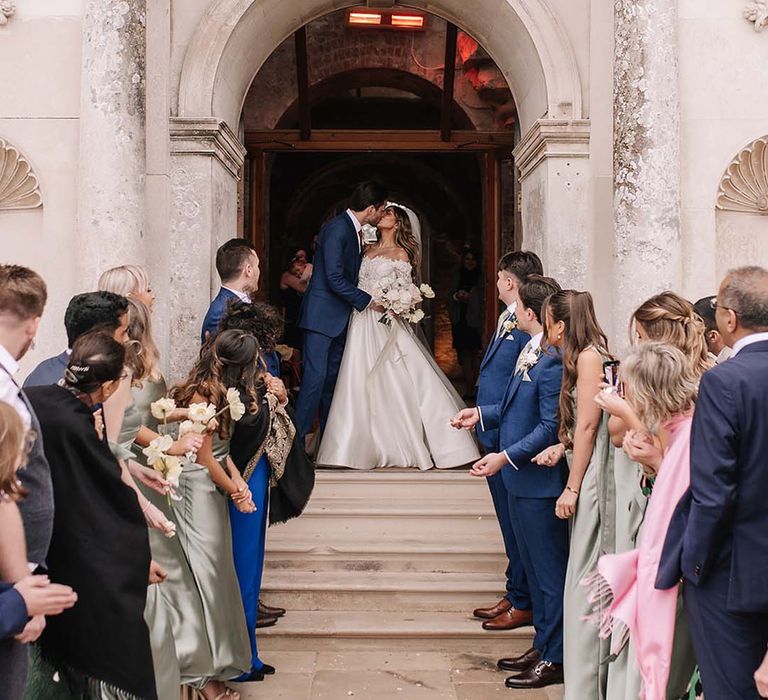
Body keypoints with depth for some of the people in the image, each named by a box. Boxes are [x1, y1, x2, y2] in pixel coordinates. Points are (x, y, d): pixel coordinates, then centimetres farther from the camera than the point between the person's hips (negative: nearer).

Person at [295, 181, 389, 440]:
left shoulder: (353, 230, 11)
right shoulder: (337, 228, -17)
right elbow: (335, 278, -22)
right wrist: (367, 301, -15)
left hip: (339, 316, 9)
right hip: (322, 314, -9)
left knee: (333, 377, 13)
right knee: (316, 376, -11)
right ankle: (298, 438, -5)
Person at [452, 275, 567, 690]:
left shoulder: (552, 360, -22)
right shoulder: (531, 351, 8)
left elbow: (551, 426, -23)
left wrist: (506, 456, -24)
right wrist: (482, 415, 19)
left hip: (540, 482, -10)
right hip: (522, 480, 10)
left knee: (550, 570, 4)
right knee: (534, 567, 20)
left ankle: (554, 659, 17)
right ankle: (543, 645, 34)